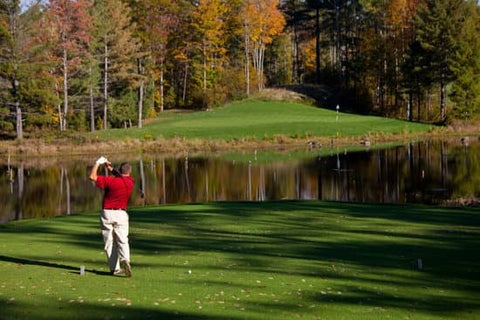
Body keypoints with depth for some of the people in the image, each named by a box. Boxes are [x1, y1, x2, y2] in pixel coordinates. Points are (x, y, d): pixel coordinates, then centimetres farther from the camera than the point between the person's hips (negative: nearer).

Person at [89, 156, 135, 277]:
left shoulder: (110, 180, -11)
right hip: (121, 214, 2)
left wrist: (98, 163, -2)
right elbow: (121, 176, 23)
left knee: (109, 242, 5)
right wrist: (110, 167, 16)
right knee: (122, 240, 0)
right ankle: (125, 259, -27)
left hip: (107, 213, -2)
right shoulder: (130, 182, 2)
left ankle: (115, 268, 3)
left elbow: (92, 177, -12)